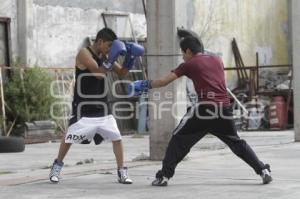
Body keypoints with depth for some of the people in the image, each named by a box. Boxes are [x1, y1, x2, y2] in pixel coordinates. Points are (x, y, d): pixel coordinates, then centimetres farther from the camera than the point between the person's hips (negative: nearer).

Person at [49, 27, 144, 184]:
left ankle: (122, 172, 5)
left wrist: (130, 58, -3)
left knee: (116, 138, -2)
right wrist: (112, 58, -30)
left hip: (102, 107, 5)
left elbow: (122, 73, 12)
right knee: (69, 138, 4)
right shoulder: (84, 53, -13)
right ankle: (57, 166, 23)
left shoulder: (106, 55, 7)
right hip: (83, 107, -5)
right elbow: (98, 73, -25)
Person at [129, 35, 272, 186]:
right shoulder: (217, 60, 19)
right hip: (224, 108, 4)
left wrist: (146, 85, 18)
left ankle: (164, 176, -1)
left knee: (179, 139, 7)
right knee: (236, 143, 19)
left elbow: (164, 81, 6)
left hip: (204, 108, -4)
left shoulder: (189, 64, 7)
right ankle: (263, 170, 12)